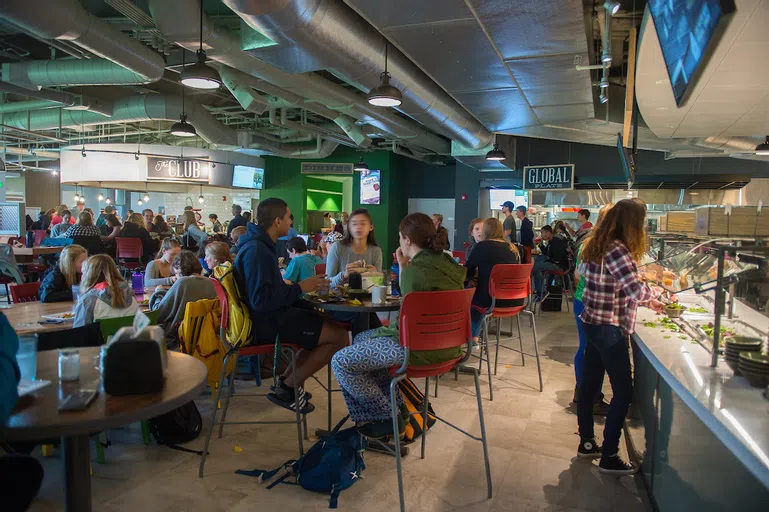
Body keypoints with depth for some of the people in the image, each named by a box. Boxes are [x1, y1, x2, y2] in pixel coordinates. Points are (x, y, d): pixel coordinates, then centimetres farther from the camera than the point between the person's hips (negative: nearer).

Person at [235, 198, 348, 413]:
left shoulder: (260, 244, 10)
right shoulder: (256, 251, -22)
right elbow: (261, 299, -29)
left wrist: (291, 285, 6)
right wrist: (299, 288, -21)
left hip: (270, 316, 11)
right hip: (266, 323, -11)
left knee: (331, 323, 17)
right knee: (339, 335, -12)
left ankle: (288, 378, 15)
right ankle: (287, 388, -2)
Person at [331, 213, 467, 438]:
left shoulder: (416, 270, -21)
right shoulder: (445, 261, 7)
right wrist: (404, 267, 13)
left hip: (421, 345, -10)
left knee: (341, 362, -5)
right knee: (362, 339, 25)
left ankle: (388, 416, 8)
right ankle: (396, 404, 24)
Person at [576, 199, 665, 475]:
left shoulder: (597, 246, 9)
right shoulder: (617, 250, -21)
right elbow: (637, 291, -24)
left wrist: (647, 300, 18)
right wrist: (657, 293, -3)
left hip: (594, 324, 10)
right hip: (609, 330, -9)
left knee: (589, 384, 17)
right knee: (623, 392, 2)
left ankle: (586, 443, 31)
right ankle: (609, 457, 9)